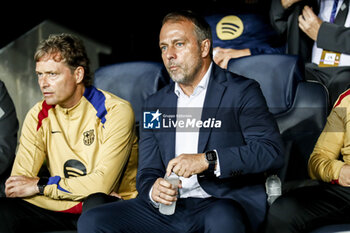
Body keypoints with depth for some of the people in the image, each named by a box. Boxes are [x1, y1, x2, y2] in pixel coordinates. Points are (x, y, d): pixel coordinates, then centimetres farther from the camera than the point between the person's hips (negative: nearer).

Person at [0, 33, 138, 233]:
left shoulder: (115, 111, -12)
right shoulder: (38, 116, 2)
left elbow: (103, 183, -20)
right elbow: (17, 186, -5)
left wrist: (41, 185, -12)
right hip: (61, 208, 4)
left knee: (96, 205, -37)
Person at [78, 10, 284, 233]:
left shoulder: (241, 91, 1)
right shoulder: (155, 104, 17)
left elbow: (272, 150, -13)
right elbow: (147, 172, 15)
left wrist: (208, 160, -23)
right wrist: (153, 191, -10)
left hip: (226, 202, -5)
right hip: (168, 207, 5)